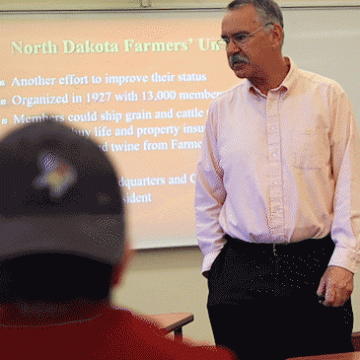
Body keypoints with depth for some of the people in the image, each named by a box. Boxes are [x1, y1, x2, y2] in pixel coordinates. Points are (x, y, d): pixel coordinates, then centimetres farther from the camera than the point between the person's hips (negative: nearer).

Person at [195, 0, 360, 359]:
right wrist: (213, 261, 8)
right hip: (240, 270, 2)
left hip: (314, 267, -2)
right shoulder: (221, 109, 9)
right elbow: (208, 196, 15)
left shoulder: (327, 97, 2)